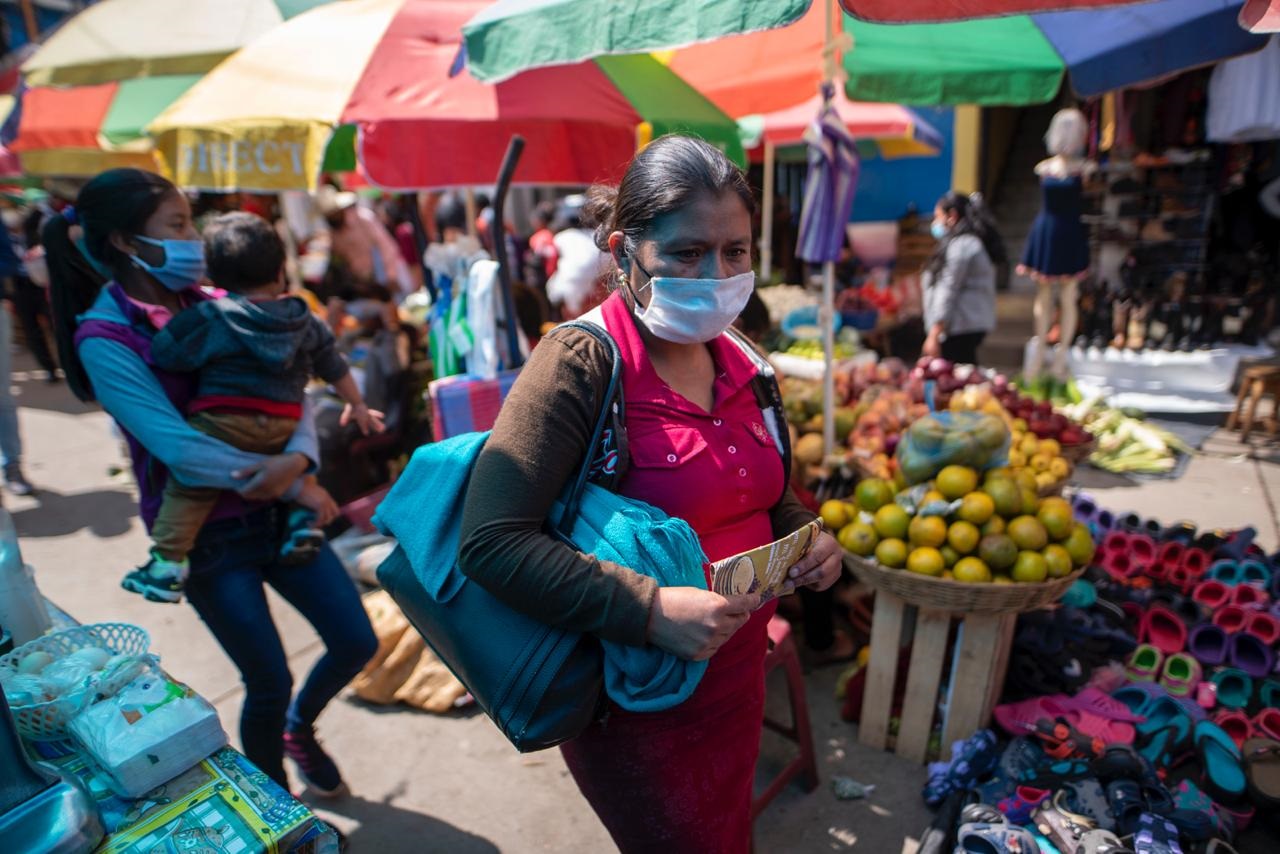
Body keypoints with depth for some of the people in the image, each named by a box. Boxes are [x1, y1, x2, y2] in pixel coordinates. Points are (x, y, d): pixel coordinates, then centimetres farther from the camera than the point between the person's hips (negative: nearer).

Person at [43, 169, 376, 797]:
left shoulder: (208, 306, 3)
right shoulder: (105, 337, -13)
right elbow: (178, 446, -21)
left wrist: (299, 458, -21)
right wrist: (297, 484, -18)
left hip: (275, 511, 5)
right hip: (206, 532, -5)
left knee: (356, 641, 8)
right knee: (270, 684, 6)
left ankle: (299, 727, 41)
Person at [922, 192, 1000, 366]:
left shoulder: (960, 245, -11)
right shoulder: (971, 242, 20)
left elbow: (948, 291, -16)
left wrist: (934, 335, -18)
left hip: (959, 328, -10)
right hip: (972, 324, 10)